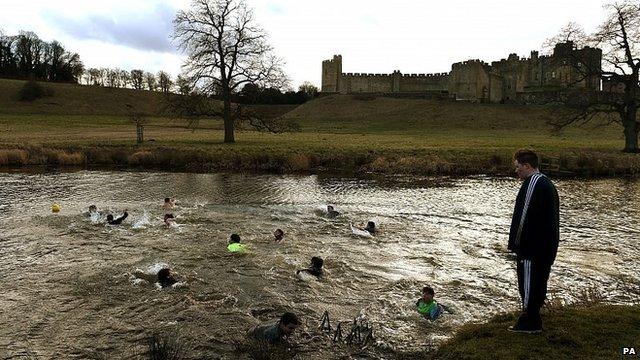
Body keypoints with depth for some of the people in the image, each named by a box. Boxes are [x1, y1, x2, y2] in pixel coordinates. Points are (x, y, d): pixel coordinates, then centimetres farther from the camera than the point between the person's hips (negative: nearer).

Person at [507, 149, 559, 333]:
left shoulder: (532, 184, -17)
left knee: (529, 284, -1)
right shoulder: (548, 183, 15)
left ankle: (530, 322, 6)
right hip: (547, 245, 10)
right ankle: (532, 318, 27)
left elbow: (523, 216, -20)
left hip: (532, 246, -10)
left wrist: (515, 243, -14)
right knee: (539, 282, 16)